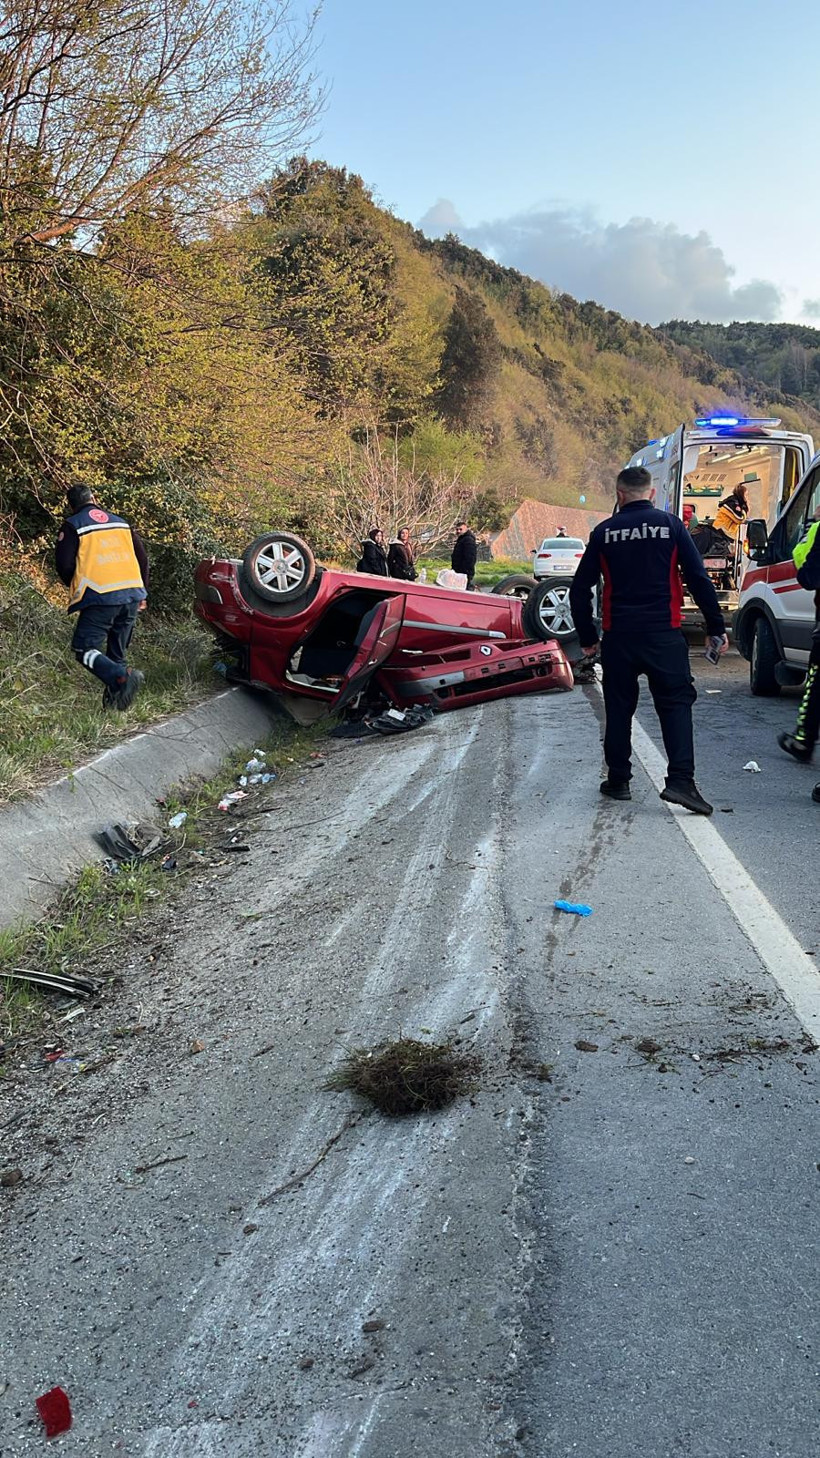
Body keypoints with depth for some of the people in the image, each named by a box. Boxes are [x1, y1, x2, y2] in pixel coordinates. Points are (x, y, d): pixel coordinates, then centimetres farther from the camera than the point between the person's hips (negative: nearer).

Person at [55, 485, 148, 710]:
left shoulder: (72, 526, 2)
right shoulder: (120, 522, 18)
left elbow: (64, 565, -4)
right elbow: (142, 557, 18)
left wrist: (75, 588, 15)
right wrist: (142, 592, 26)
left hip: (100, 598, -6)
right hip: (132, 595, 6)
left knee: (85, 649, -3)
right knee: (117, 652, 15)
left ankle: (122, 677, -26)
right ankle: (115, 698, 11)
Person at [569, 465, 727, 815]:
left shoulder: (604, 533, 3)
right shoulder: (670, 525, 0)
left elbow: (580, 590, 5)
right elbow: (699, 579, -3)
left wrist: (587, 637, 14)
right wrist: (716, 627, 4)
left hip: (618, 636, 2)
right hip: (663, 634, -1)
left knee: (619, 708, 12)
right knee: (675, 704, 2)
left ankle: (618, 780, 19)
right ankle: (680, 781, -10)